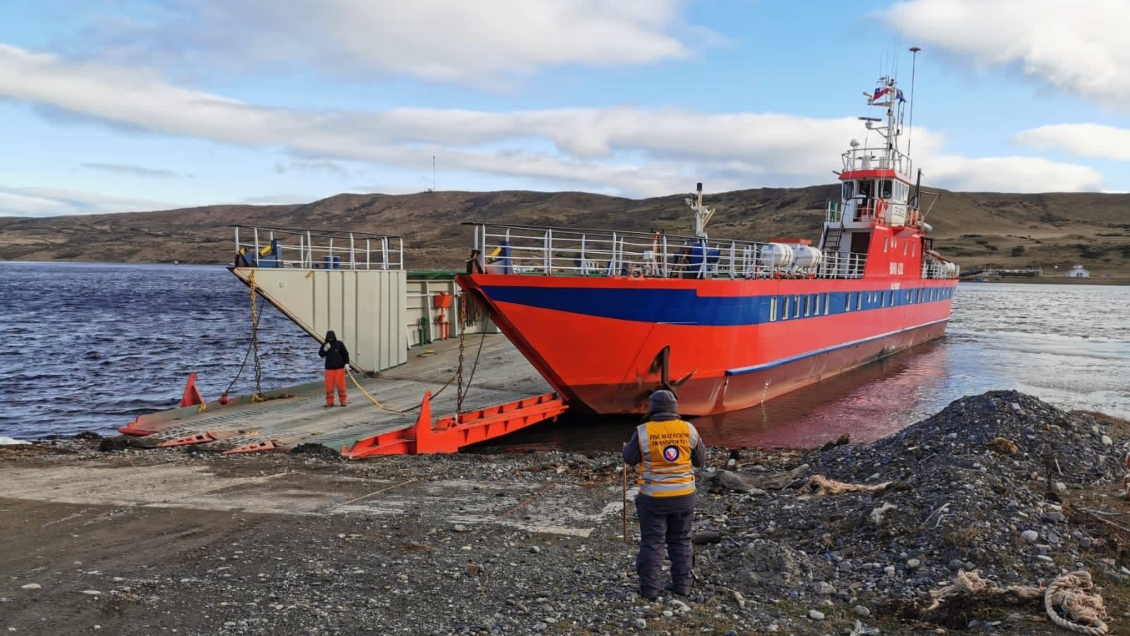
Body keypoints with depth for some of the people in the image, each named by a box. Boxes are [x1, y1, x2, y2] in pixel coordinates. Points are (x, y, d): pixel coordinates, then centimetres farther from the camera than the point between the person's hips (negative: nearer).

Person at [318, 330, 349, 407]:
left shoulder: (339, 344, -3)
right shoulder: (325, 345, 3)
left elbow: (345, 353, 0)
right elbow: (321, 354, -1)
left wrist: (346, 363, -8)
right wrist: (325, 349, -19)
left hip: (339, 368, -2)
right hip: (329, 368, 2)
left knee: (341, 384, -2)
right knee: (329, 385, 1)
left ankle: (342, 401, 7)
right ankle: (329, 402, 9)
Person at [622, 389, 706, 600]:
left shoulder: (643, 432, -13)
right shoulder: (688, 429, -6)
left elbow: (629, 458, 1)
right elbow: (700, 460, 7)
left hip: (653, 498, -2)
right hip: (684, 496, 3)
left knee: (651, 543, 8)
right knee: (681, 541, 16)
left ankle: (649, 588, 10)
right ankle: (682, 584, 21)